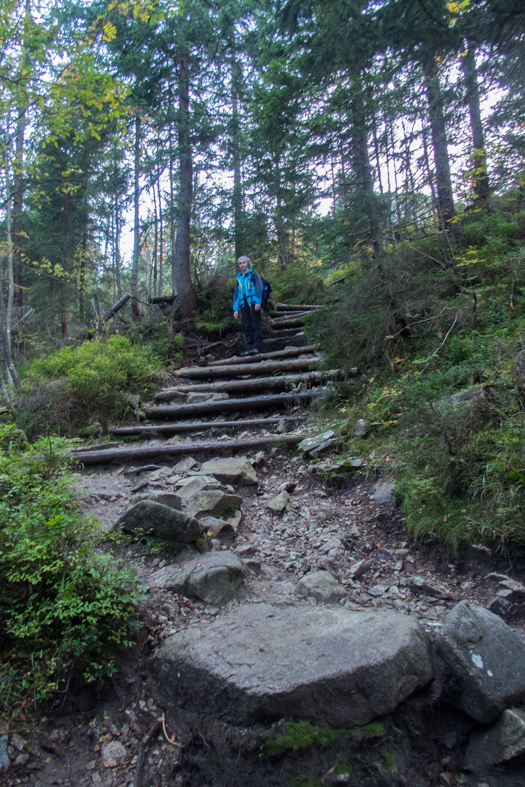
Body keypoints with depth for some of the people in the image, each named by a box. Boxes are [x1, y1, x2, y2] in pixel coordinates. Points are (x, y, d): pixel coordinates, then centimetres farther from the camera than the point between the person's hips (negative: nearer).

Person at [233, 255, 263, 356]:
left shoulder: (253, 275, 10)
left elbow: (259, 288, -2)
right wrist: (235, 309, 10)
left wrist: (258, 302, -15)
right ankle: (249, 348, 0)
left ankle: (256, 347, -12)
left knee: (255, 326, -8)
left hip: (253, 303, -5)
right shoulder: (238, 278, 23)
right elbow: (236, 294, 21)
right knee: (247, 327, 1)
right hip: (243, 305, 5)